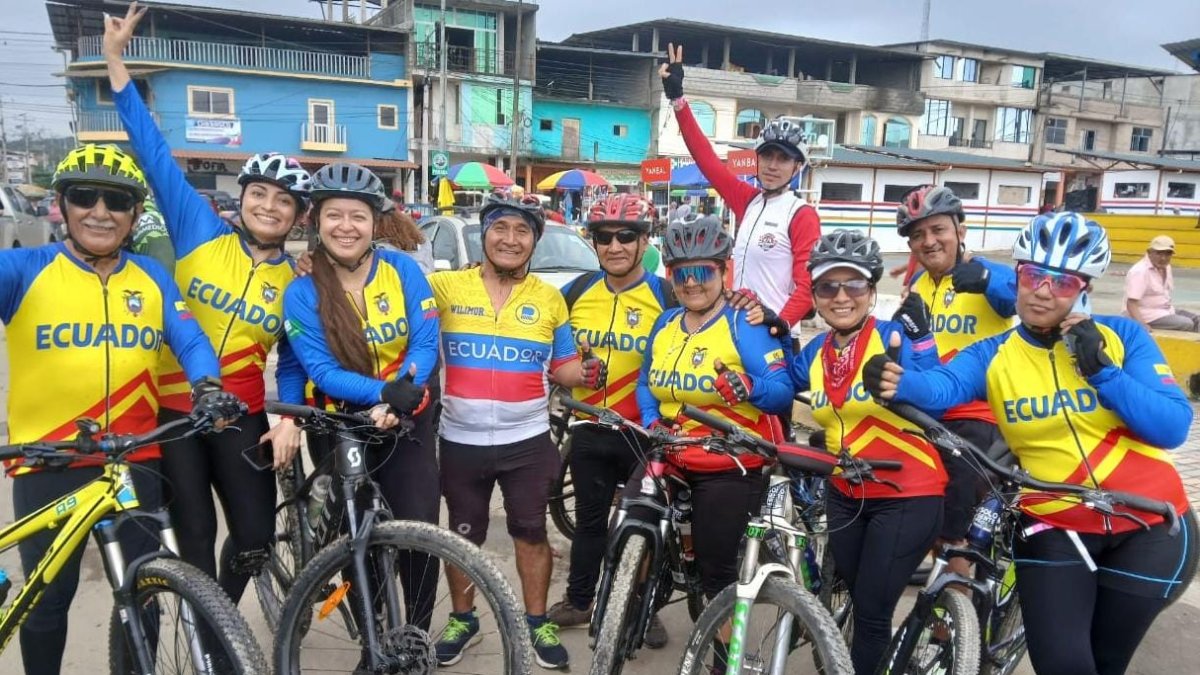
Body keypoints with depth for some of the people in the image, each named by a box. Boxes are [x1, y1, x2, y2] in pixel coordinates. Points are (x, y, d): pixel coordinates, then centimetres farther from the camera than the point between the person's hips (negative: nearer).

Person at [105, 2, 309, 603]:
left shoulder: (297, 283, 1)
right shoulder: (200, 233, -2)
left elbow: (293, 363, 6)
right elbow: (154, 152, -4)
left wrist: (289, 419, -10)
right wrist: (115, 56, -7)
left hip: (241, 416, 2)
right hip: (172, 407, -1)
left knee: (256, 534, 1)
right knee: (195, 536, 1)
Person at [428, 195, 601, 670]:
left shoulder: (550, 299, 1)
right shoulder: (445, 287, -5)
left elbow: (562, 367, 8)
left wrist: (586, 372, -10)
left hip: (527, 440, 1)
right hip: (461, 441, 0)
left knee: (532, 532, 10)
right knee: (463, 534, 14)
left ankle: (538, 623, 27)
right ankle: (462, 620, 33)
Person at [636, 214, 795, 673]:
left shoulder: (745, 325, -14)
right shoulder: (666, 324, 5)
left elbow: (783, 392, -21)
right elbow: (646, 385, 14)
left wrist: (750, 388, -42)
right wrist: (651, 421, -6)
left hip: (729, 466, -5)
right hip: (669, 456, 6)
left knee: (717, 567, 6)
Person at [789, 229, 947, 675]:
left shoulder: (894, 336, -15)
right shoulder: (813, 354, 1)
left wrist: (919, 332, -33)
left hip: (908, 495, -6)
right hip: (846, 495, 6)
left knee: (871, 612, -1)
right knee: (857, 601, 20)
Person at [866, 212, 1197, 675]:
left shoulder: (1120, 336, -6)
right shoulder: (992, 355, -7)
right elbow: (943, 385, -29)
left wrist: (1101, 370, -24)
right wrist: (899, 384, -51)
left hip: (1148, 526, 0)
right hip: (1055, 529, 0)